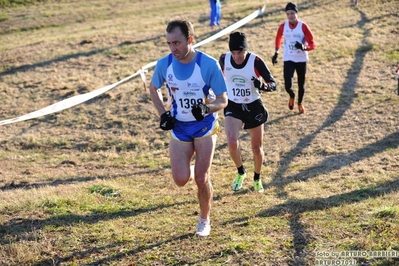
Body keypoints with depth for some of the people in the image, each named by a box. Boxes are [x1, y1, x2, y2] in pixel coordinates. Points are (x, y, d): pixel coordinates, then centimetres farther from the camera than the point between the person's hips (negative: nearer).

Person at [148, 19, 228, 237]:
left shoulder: (209, 65, -21)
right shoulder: (164, 64, -12)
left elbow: (223, 100, -13)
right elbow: (153, 89, 9)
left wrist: (207, 108, -34)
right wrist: (163, 114, -4)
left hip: (204, 127, -2)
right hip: (179, 128, 2)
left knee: (202, 179, -1)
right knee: (181, 179, -7)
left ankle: (204, 220, 24)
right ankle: (197, 171, 30)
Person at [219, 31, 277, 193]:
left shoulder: (256, 61, -19)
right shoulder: (224, 59, -12)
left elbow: (274, 84, -17)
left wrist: (264, 86, -39)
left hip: (254, 107, -1)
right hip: (233, 107, 1)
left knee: (257, 149, 9)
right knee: (232, 142, -22)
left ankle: (257, 178, 38)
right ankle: (240, 172, 7)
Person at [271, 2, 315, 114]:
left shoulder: (303, 26, -12)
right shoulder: (283, 26, -4)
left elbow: (312, 44, -13)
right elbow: (278, 38, 19)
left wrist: (304, 47, -33)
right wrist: (276, 53, 18)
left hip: (301, 59, -1)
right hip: (288, 59, 1)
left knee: (301, 84, 13)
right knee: (287, 86, -12)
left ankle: (300, 103, 40)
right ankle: (292, 96, 24)